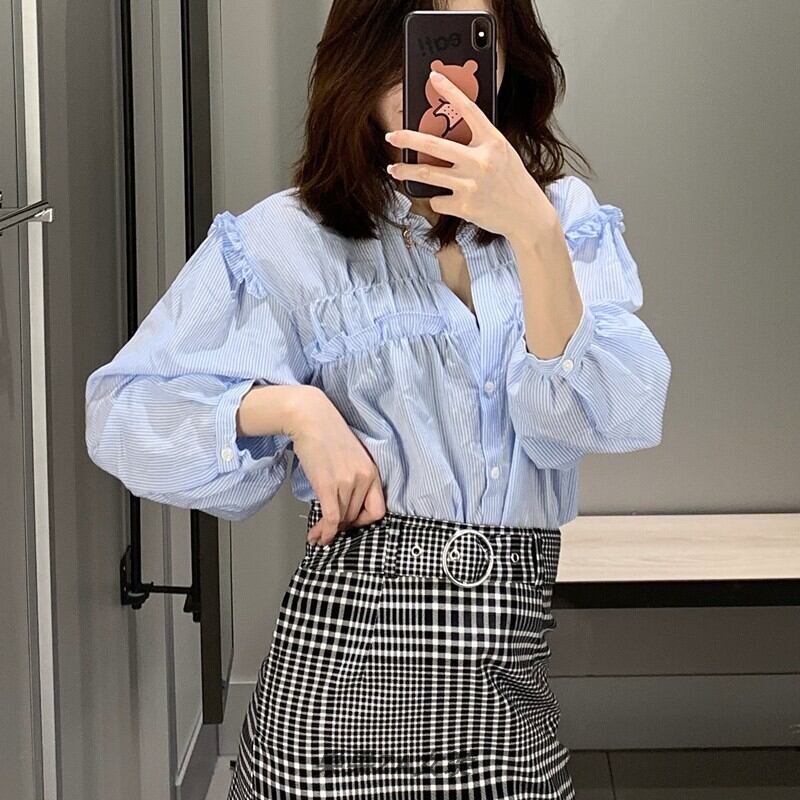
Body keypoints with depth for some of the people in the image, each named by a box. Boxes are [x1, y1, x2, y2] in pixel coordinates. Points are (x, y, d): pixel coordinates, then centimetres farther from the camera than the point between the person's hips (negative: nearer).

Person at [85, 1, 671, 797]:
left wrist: (535, 233, -23)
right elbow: (124, 414, -1)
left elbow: (614, 418, -12)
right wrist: (292, 407, -15)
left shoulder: (569, 217, 3)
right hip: (344, 667, -2)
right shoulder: (289, 240, -2)